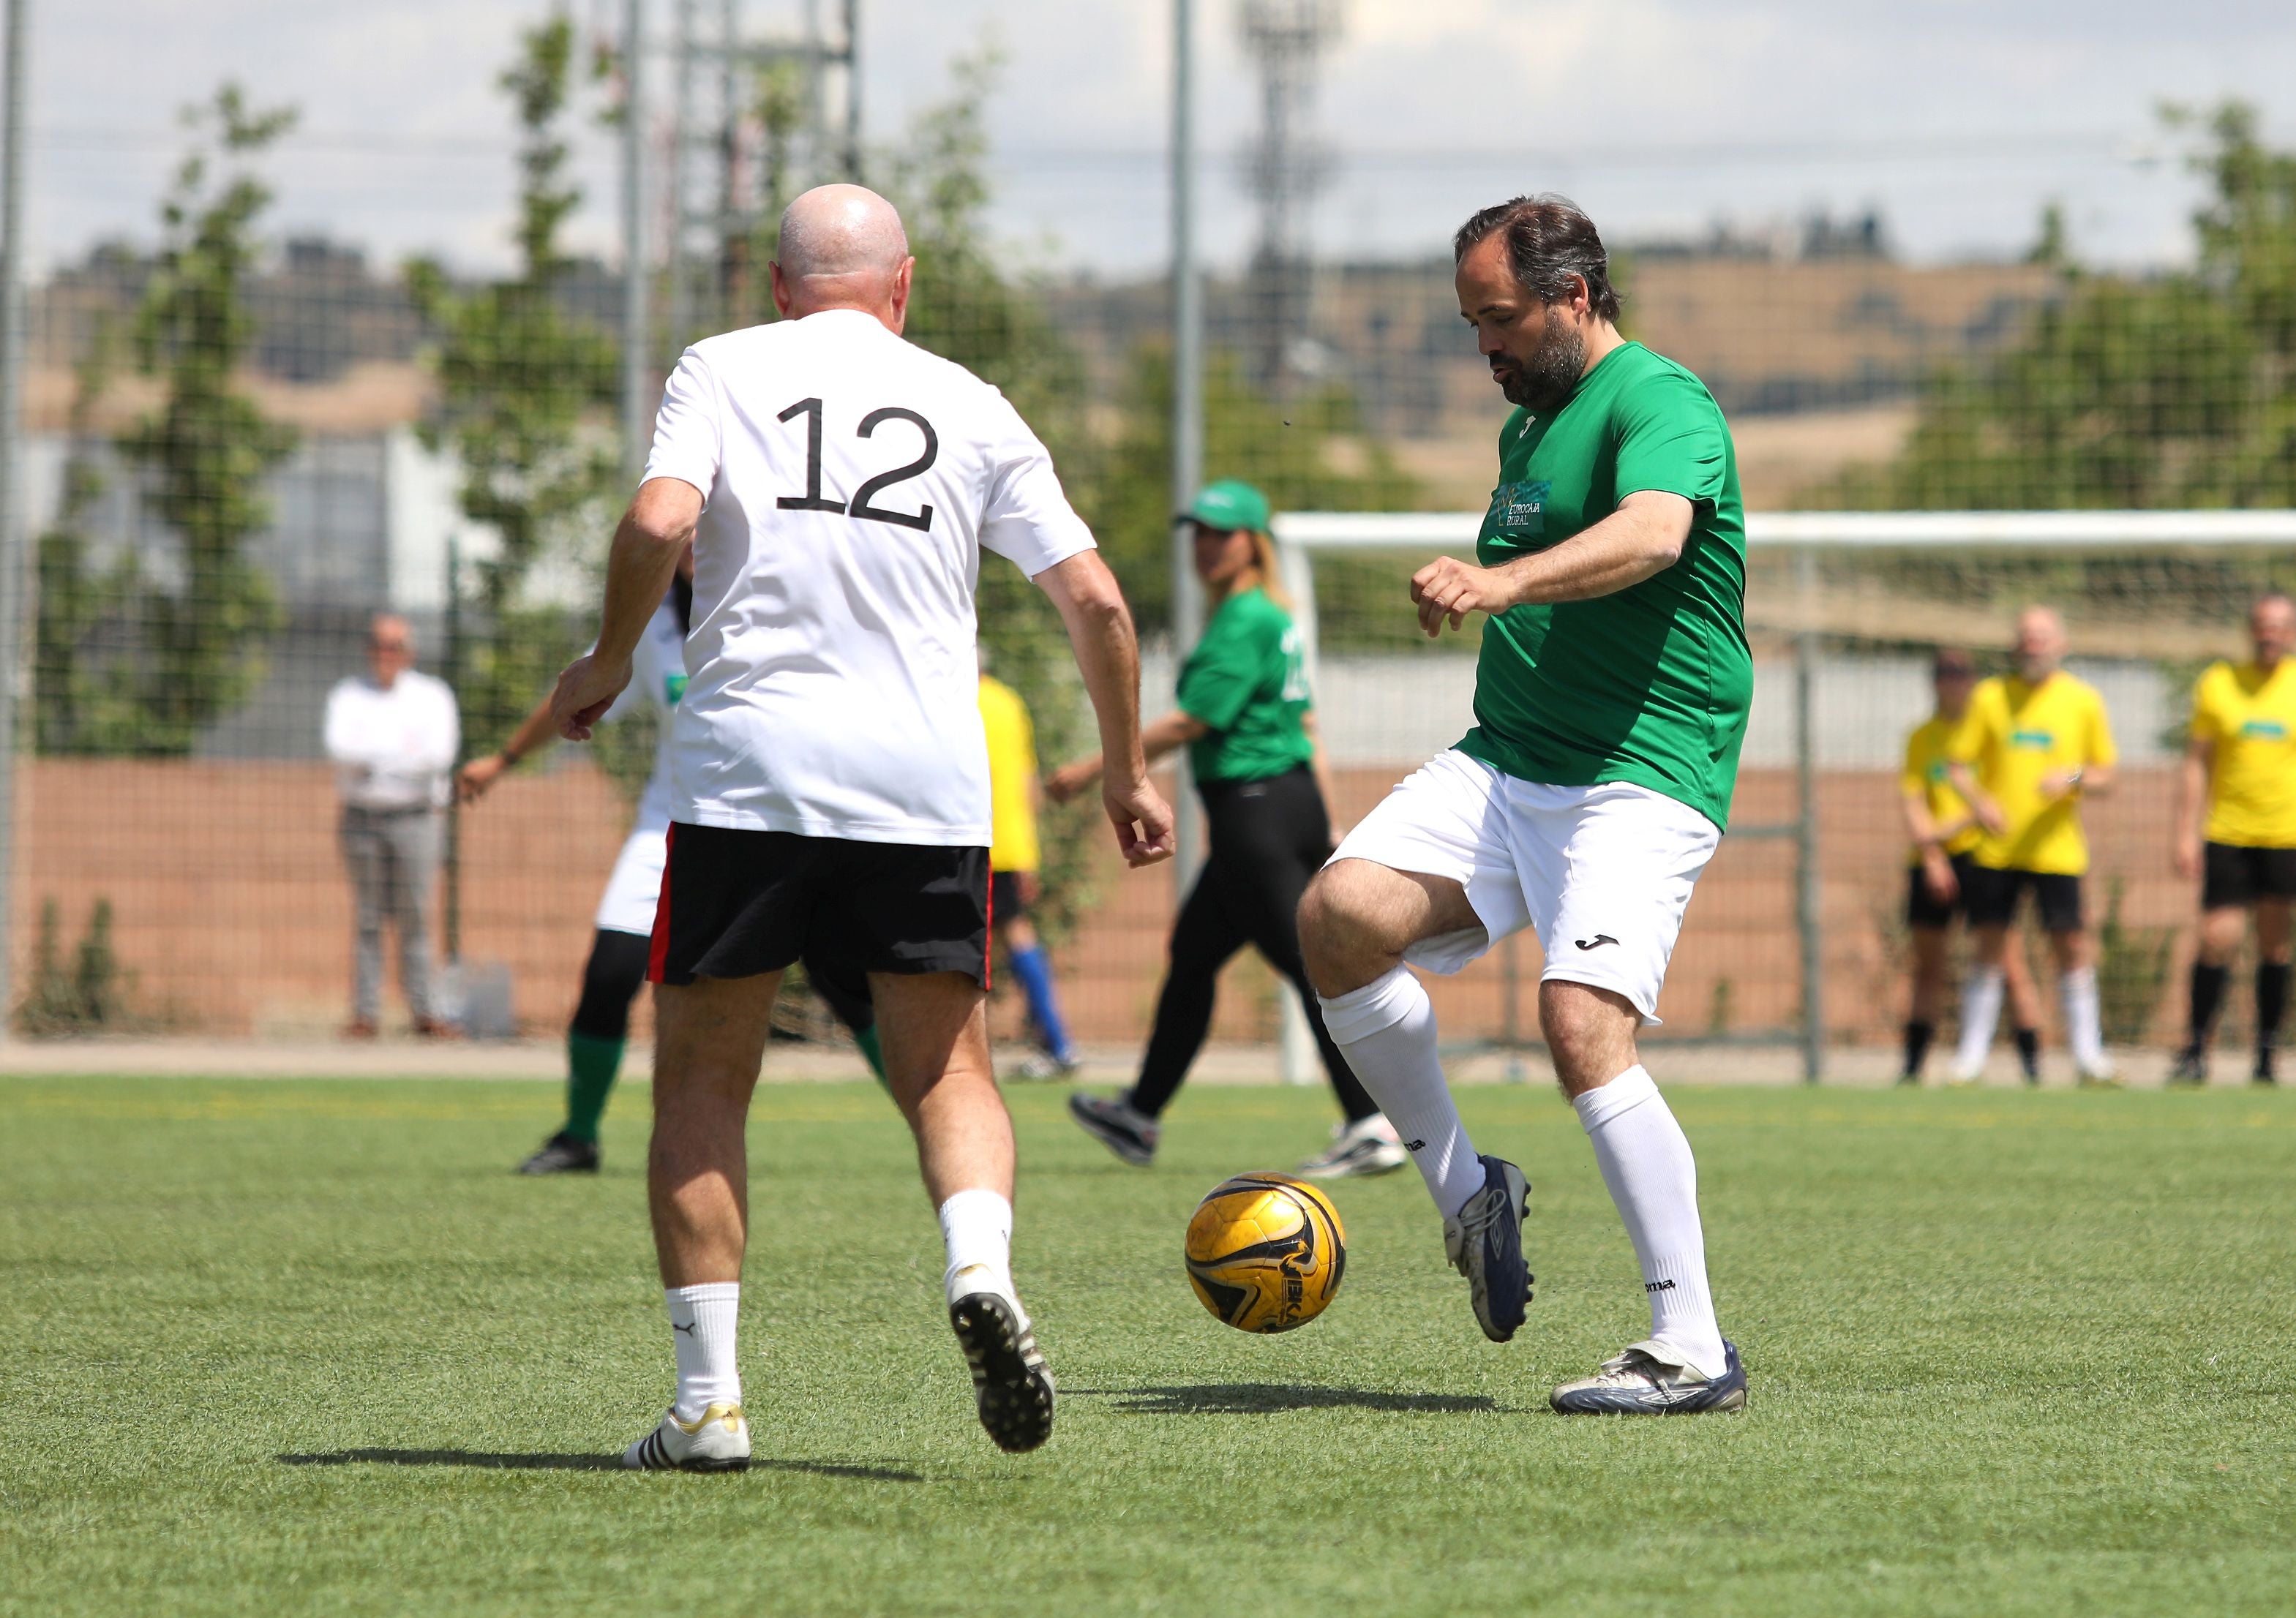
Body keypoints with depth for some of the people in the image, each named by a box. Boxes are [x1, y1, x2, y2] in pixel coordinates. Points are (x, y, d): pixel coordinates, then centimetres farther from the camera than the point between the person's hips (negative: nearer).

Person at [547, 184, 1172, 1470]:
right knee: (947, 1067, 11)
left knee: (703, 1080, 8)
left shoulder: (723, 370, 7)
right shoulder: (973, 408, 13)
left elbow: (660, 523, -10)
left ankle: (709, 1397, 1)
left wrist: (612, 659, 7)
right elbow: (1095, 599, 10)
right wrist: (1128, 771, 21)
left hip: (745, 767, -1)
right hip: (927, 784, 1)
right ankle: (982, 1261, -19)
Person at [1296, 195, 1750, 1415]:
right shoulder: (1527, 425, 20)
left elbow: (1652, 534, -32)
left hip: (1640, 779, -8)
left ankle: (1694, 1350, -16)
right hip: (1500, 764, 8)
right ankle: (1464, 1195, -1)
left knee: (1583, 1024, -24)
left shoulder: (1660, 403, -9)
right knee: (1339, 912, -17)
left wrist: (1502, 582, -46)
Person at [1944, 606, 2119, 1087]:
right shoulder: (1990, 696, 6)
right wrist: (1979, 802, -13)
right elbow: (1957, 764, 6)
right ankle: (1971, 1058, 7)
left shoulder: (2084, 701, 6)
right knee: (1990, 950, 0)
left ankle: (2088, 1056, 3)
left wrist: (2075, 779, -14)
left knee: (2072, 947, -5)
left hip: (2056, 847, 0)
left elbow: (2105, 776, 8)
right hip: (1996, 847, 0)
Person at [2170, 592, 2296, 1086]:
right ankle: (2196, 1051, 1)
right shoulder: (2218, 684, 5)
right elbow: (2196, 765, 6)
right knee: (2217, 939, -8)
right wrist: (2186, 835, 0)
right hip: (2226, 835, 0)